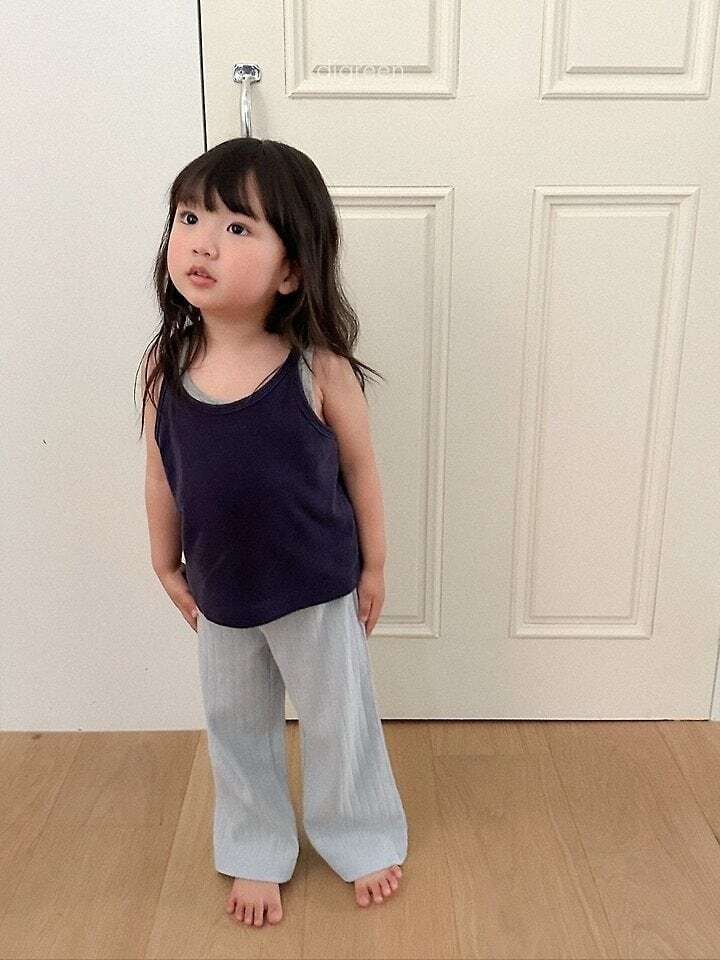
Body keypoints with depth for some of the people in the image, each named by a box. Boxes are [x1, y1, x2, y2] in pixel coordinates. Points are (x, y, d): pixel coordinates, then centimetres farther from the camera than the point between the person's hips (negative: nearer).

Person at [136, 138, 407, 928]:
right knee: (237, 729, 22)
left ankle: (361, 841, 48)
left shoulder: (319, 368, -22)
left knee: (338, 723, 19)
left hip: (317, 592, -3)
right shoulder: (164, 364, -14)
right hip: (221, 595, 3)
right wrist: (167, 568, 8)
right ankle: (255, 854, 50)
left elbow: (359, 468, -9)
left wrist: (373, 567, 0)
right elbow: (162, 478, -1)